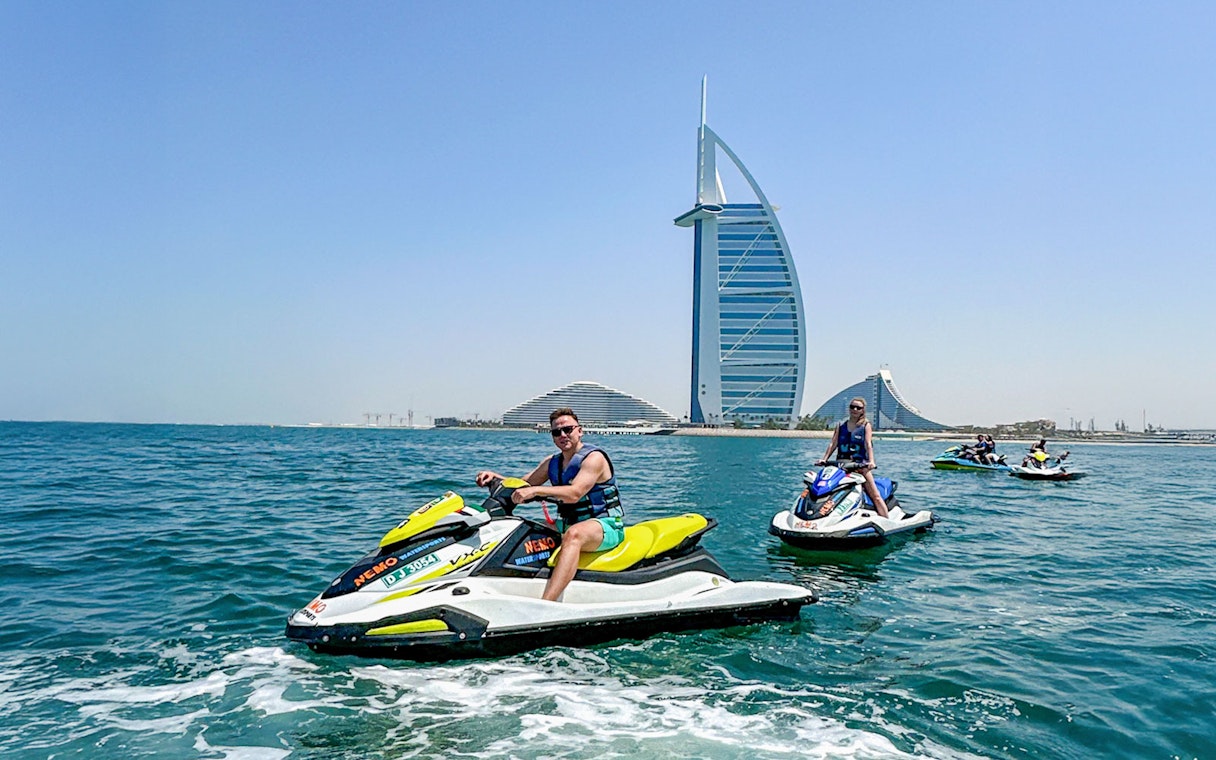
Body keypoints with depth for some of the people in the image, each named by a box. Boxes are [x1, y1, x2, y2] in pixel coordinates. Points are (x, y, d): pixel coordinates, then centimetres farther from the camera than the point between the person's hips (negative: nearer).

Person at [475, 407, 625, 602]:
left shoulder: (594, 457, -12)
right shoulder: (552, 462, 13)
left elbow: (574, 493, -26)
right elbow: (522, 485, 14)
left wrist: (535, 490, -36)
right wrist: (495, 477, -4)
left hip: (607, 525, -9)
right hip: (569, 525, 9)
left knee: (573, 534, -39)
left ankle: (544, 606, -52)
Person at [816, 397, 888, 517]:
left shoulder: (866, 425, 7)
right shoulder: (841, 425, 15)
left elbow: (868, 444, -6)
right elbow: (833, 443, 9)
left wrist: (871, 461, -22)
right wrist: (824, 459, -4)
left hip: (861, 464, -3)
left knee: (875, 496, -10)